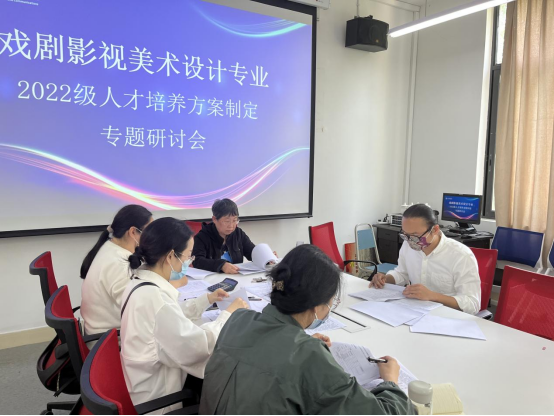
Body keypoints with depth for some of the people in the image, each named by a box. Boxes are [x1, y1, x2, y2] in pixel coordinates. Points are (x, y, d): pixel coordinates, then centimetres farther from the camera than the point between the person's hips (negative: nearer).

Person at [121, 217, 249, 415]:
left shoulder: (142, 282, -2)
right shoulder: (153, 296, -32)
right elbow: (199, 347, -26)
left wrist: (206, 300, 11)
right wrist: (229, 314, -13)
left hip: (154, 373, 8)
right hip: (156, 395, -8)